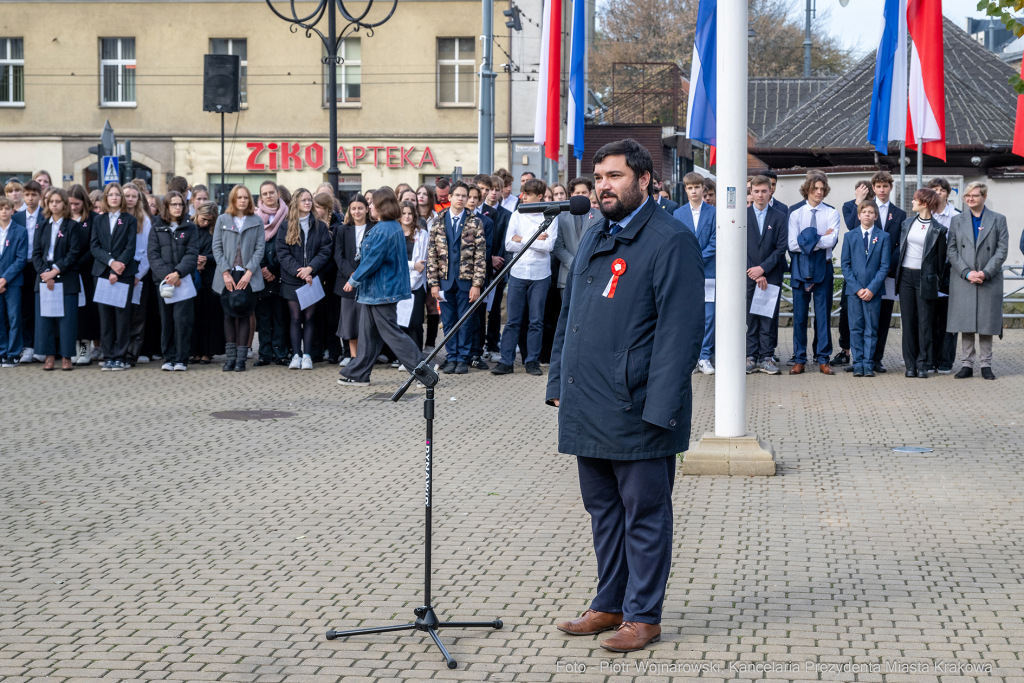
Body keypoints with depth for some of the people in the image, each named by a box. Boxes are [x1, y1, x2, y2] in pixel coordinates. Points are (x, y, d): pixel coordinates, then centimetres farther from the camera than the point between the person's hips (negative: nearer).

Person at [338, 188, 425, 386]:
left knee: (391, 333, -5)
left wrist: (354, 280, -9)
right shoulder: (395, 227, 11)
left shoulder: (382, 230, -21)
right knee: (368, 333, 14)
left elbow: (372, 260, -21)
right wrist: (358, 276, 20)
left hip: (381, 290, -10)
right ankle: (358, 375, 20)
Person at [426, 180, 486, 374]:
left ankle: (463, 358, 11)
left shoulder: (475, 223, 1)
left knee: (465, 321, 2)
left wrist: (477, 284, -8)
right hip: (445, 280, 2)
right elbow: (432, 254, 6)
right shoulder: (438, 222, 6)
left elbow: (480, 256, -2)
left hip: (466, 280, -2)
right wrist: (433, 282, -1)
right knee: (448, 321, 5)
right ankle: (451, 358, 14)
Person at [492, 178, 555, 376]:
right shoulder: (517, 216, 7)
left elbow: (549, 245, -12)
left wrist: (523, 239, -7)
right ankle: (506, 361, 5)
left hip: (540, 275, -2)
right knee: (512, 321, 2)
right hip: (518, 273, 2)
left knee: (536, 321, 4)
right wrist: (535, 240, -6)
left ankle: (533, 361, 12)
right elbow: (509, 245, 1)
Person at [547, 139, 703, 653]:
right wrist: (558, 381, 16)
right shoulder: (593, 240, 16)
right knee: (603, 510, 16)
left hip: (637, 413, -8)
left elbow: (680, 331, -16)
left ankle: (643, 616, 13)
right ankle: (609, 605, 27)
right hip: (588, 409, 8)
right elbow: (568, 317, 23)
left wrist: (659, 407, -20)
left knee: (644, 514, 3)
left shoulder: (671, 242, -10)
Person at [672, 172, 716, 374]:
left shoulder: (714, 212, 4)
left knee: (708, 315, -4)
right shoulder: (678, 214, 9)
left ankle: (704, 357, 3)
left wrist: (699, 259, -11)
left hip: (708, 272, -1)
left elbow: (716, 240, -1)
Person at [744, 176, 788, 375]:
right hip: (748, 275, 0)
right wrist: (754, 273, -7)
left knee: (768, 319, 0)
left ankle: (765, 358, 4)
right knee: (750, 319, 0)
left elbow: (781, 248, 0)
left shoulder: (779, 217, 6)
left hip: (771, 276, 0)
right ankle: (751, 358, 4)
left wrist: (763, 268, -10)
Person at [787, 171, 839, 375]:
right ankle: (799, 359, 10)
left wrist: (807, 241, -10)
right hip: (801, 267, 1)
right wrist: (820, 239, -8)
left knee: (823, 313, 2)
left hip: (822, 267, -1)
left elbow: (831, 241, -12)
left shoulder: (831, 213, 3)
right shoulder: (796, 214, 5)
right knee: (799, 314, 3)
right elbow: (793, 245, -6)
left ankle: (823, 360, 7)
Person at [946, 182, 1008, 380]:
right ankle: (966, 365, 6)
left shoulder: (998, 220, 7)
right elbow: (951, 250, 4)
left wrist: (985, 273, -12)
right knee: (965, 325, 0)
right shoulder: (957, 220, 11)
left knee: (987, 324, 1)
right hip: (963, 281, 1)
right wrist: (967, 273, -10)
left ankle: (986, 365, 9)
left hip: (989, 280, -1)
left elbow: (1002, 250, 0)